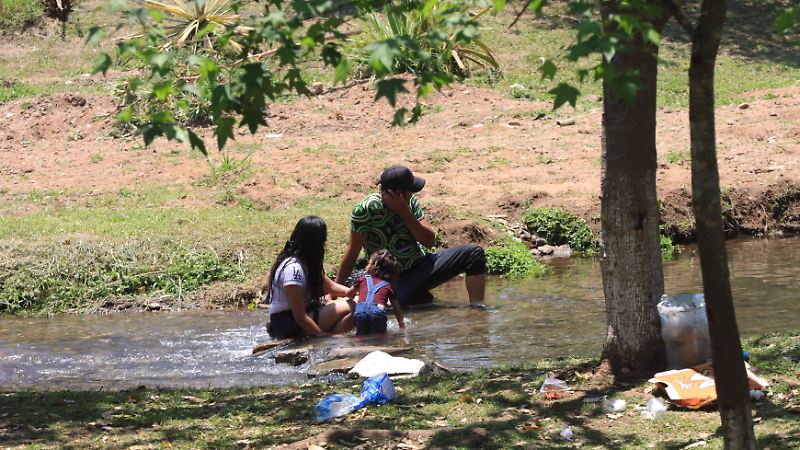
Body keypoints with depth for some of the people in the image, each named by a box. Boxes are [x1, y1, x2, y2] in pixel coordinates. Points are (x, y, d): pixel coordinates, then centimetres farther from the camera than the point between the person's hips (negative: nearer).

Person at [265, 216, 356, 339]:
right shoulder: (293, 268, -21)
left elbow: (330, 286, 16)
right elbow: (300, 317, -23)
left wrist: (349, 291, -4)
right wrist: (324, 335, -19)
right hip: (289, 325, -10)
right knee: (350, 308, -20)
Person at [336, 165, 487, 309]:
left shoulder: (411, 202, 0)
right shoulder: (366, 209, -17)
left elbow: (429, 241, -6)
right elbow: (352, 252, -12)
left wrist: (405, 213, -17)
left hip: (422, 264, 5)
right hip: (399, 280, -5)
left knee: (474, 252, -9)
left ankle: (477, 309, -11)